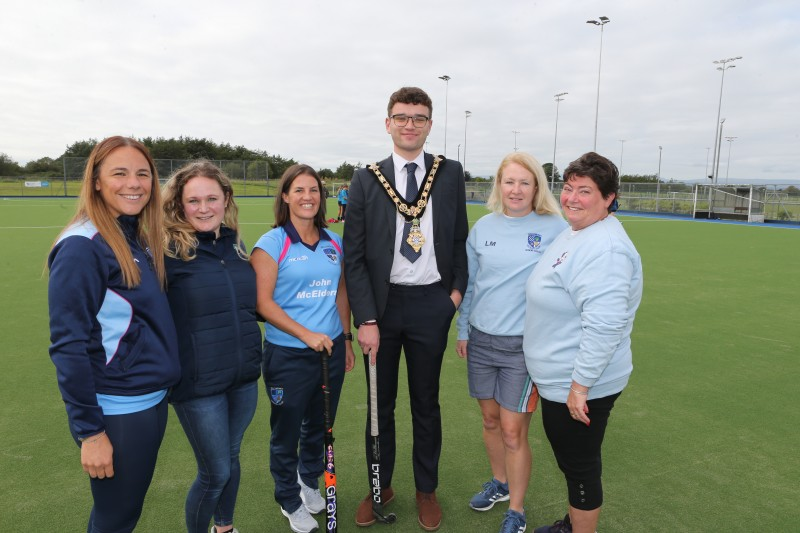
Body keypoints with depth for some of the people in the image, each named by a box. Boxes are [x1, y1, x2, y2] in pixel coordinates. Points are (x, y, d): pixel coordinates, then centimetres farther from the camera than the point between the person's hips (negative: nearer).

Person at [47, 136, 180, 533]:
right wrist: (89, 431, -17)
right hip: (115, 414, -8)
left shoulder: (141, 240, 6)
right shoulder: (83, 247, -18)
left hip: (154, 400, 8)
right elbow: (68, 346, -19)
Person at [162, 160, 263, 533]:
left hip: (244, 377, 5)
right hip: (198, 383, -5)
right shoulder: (168, 249, -13)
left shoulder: (235, 244, 4)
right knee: (215, 472, 6)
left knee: (231, 458, 22)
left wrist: (253, 356, 17)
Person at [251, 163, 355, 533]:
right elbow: (263, 302, -15)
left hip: (331, 351, 5)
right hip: (288, 356, -4)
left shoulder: (334, 243, 5)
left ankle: (309, 481, 47)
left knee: (320, 425, 20)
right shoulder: (271, 244, -10)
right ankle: (289, 500, 37)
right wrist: (307, 335, -22)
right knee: (287, 432, 12)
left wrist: (346, 338, 12)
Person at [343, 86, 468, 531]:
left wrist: (458, 289, -2)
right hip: (381, 303, 0)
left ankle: (427, 489, 34)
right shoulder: (367, 180, -2)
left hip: (431, 303, 0)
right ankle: (380, 486, 36)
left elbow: (460, 239, 9)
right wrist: (366, 319, -9)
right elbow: (354, 255, -4)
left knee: (426, 403, 14)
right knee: (381, 403, 15)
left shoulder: (450, 173, 2)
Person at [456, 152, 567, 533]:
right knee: (490, 420, 17)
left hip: (526, 345, -4)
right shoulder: (483, 227, 3)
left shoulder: (555, 228, -8)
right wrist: (463, 330, 12)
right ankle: (499, 483, 42)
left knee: (513, 431, 2)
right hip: (481, 340, 4)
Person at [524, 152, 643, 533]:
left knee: (580, 467, 9)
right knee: (569, 460, 26)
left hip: (579, 387, -10)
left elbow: (604, 325, -31)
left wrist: (581, 384, -26)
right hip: (558, 378, 10)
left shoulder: (604, 248, -24)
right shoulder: (574, 233, 9)